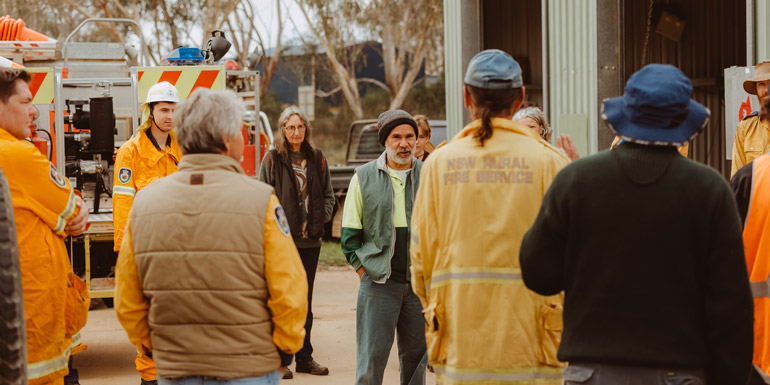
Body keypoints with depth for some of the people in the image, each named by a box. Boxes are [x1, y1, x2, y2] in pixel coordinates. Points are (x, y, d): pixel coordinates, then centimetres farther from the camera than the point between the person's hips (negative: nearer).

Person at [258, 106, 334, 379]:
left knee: (305, 301, 12)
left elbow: (328, 194, 16)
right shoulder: (272, 159, -3)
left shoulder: (317, 159, 9)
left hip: (310, 240, 4)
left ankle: (304, 357, 20)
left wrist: (322, 217, 1)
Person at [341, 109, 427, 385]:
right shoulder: (364, 177, 2)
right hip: (378, 282, -2)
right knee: (372, 355, -2)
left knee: (416, 355, 10)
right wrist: (363, 269, -3)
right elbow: (349, 232, 5)